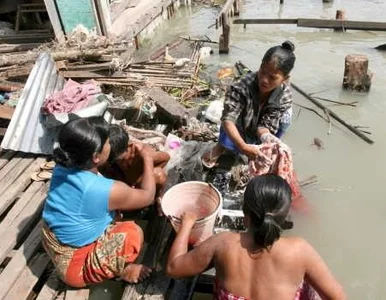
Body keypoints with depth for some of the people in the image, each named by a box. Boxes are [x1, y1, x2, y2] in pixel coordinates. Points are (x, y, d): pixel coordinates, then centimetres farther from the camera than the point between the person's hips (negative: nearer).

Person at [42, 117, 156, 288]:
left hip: (53, 245, 8)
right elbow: (148, 197, -11)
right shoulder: (109, 190, -32)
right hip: (75, 266, -7)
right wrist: (148, 159, -1)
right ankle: (121, 269, 13)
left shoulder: (61, 167, -11)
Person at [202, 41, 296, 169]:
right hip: (239, 133, -2)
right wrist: (243, 147, -55)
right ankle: (220, 147, 12)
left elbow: (265, 124, -25)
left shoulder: (285, 96, -24)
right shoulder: (242, 87, -34)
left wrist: (266, 137, -50)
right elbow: (228, 119, -41)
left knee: (285, 116, -18)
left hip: (257, 134, 2)